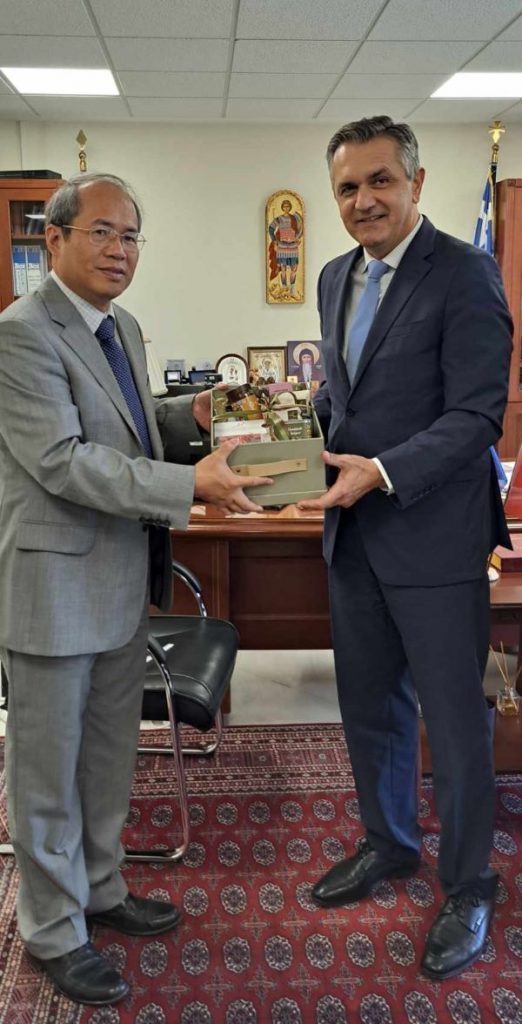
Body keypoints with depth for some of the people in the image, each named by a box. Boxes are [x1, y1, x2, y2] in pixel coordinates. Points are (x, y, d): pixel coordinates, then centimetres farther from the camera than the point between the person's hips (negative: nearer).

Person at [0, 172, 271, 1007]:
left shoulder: (122, 327, 12)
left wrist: (187, 417, 3)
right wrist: (191, 485, -27)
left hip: (123, 583, 9)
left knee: (110, 756, 22)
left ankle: (101, 890, 42)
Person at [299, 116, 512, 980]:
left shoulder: (464, 274, -13)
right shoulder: (336, 277, 10)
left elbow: (477, 415, -18)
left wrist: (383, 472, -27)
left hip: (433, 537, -7)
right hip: (354, 532, 7)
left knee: (453, 720, 7)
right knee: (368, 705, 20)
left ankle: (468, 890, 27)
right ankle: (389, 844, 42)